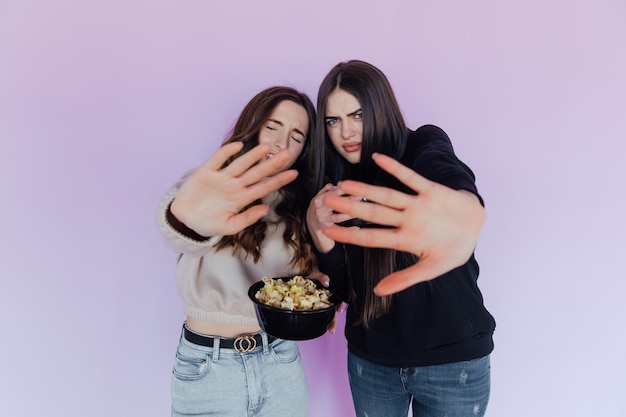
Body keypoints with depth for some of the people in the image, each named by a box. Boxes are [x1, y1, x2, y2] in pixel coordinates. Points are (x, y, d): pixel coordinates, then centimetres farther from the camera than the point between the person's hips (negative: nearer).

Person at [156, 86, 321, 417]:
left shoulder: (300, 207, 0)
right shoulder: (207, 187, -10)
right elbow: (179, 234, -33)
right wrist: (188, 220, -56)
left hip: (281, 363, 3)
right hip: (205, 368, -2)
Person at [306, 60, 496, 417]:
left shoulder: (422, 146, -12)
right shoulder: (337, 186, -2)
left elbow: (449, 174, -38)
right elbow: (346, 288, -2)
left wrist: (466, 207, -61)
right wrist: (319, 232, -20)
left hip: (452, 360, -2)